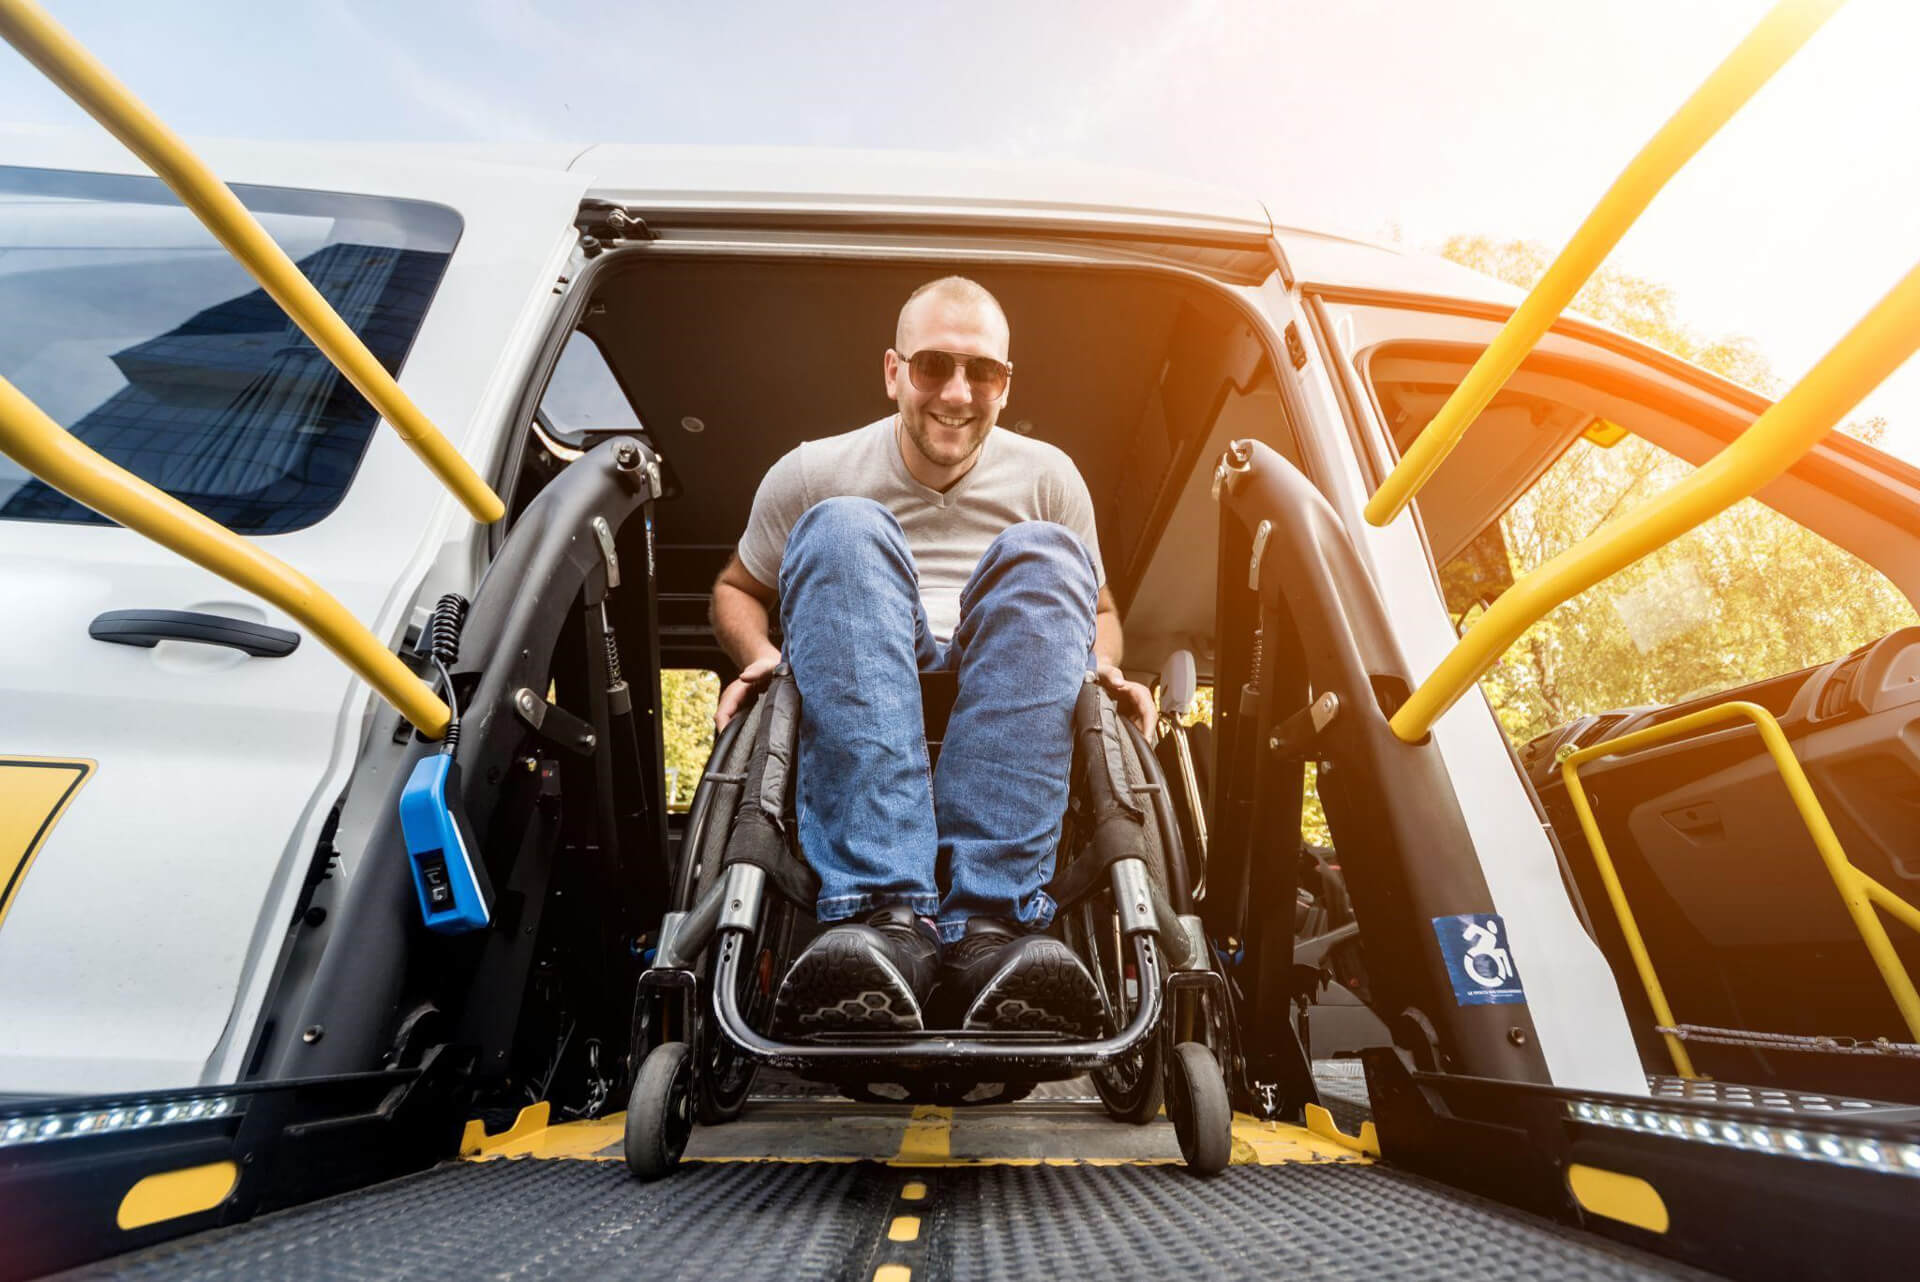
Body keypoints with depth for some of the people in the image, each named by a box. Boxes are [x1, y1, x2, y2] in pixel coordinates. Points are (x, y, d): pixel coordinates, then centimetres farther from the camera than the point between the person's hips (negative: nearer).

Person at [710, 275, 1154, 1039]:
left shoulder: (1048, 476, 11)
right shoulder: (813, 473, 7)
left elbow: (1095, 607, 20)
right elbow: (737, 587, 17)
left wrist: (1105, 670, -3)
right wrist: (762, 655, -6)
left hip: (1011, 732, 1)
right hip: (844, 723, 0)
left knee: (1044, 554, -24)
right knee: (842, 529, -25)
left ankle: (986, 921, -38)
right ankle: (885, 913, -41)